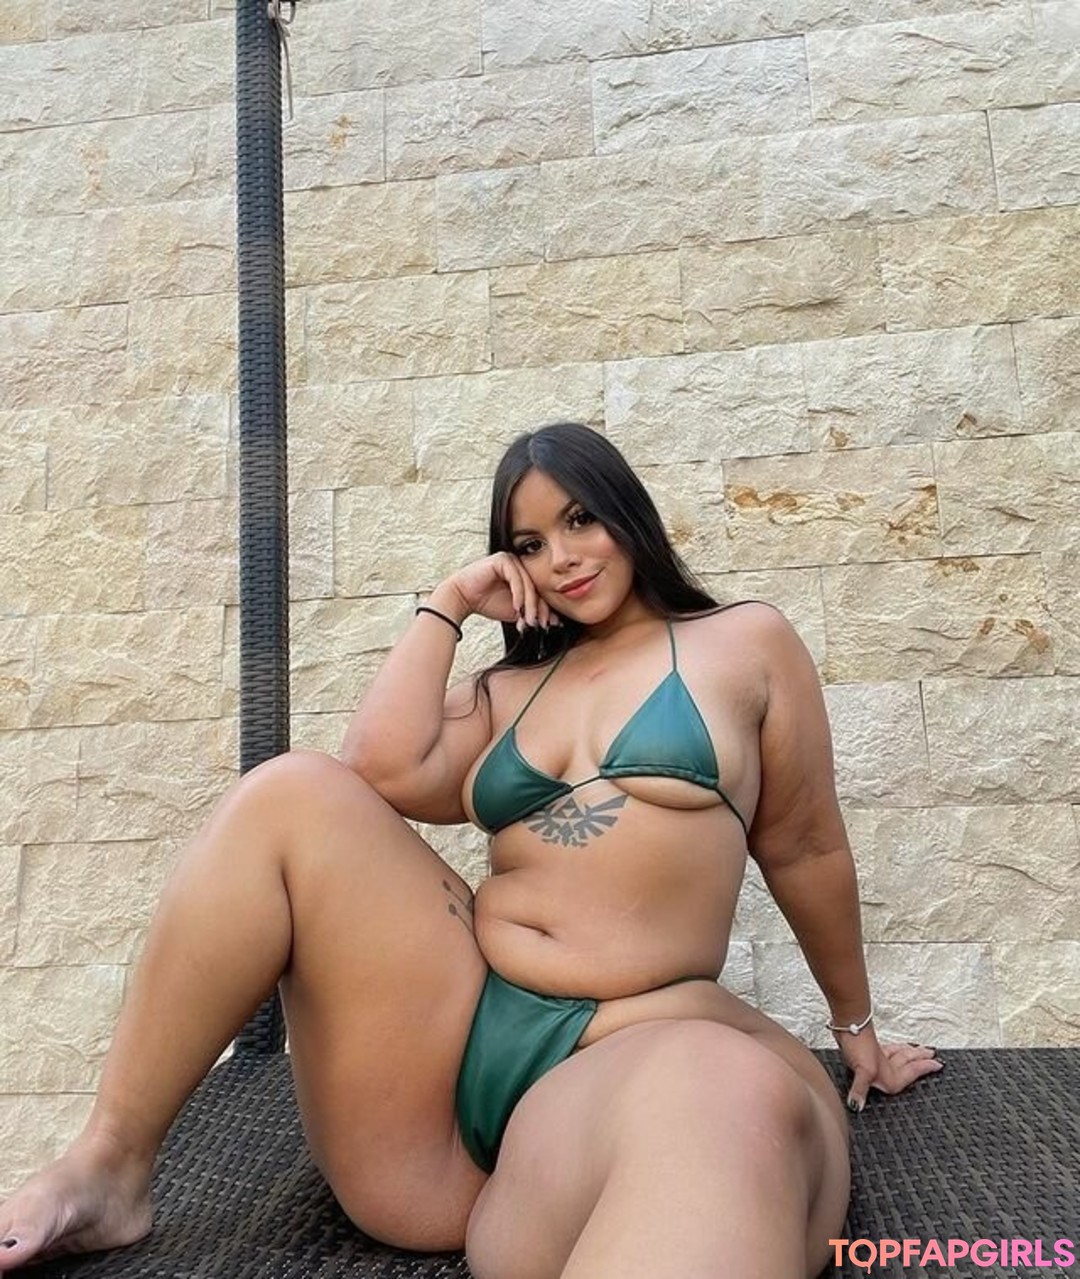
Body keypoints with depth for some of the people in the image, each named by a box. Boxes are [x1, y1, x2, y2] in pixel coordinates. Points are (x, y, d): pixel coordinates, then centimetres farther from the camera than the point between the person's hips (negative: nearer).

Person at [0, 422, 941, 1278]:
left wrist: (855, 1025, 23)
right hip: (446, 1021, 6)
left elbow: (805, 852, 14)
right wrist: (447, 607, 11)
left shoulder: (746, 643, 10)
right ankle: (108, 1170, -7)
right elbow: (386, 774, 1)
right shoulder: (511, 689, 19)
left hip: (634, 1045, -5)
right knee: (290, 794, -13)